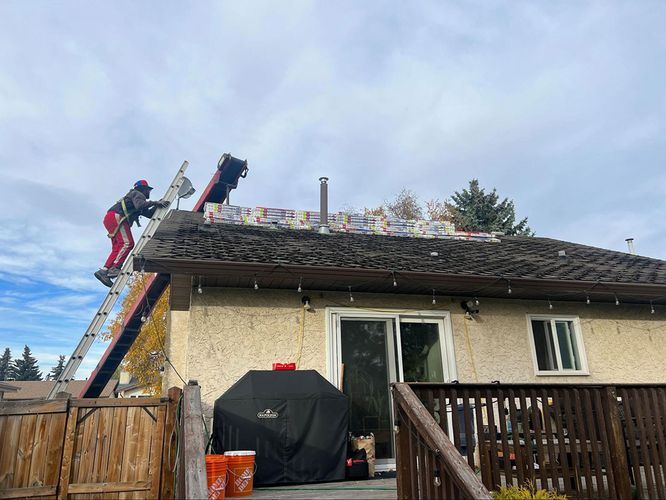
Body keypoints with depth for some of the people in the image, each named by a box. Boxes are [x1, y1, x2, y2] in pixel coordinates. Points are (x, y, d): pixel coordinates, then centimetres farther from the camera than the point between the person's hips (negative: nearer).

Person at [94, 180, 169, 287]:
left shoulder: (137, 197, 35)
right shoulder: (138, 194, 4)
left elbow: (149, 214, 28)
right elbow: (139, 205, -20)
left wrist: (158, 205, 19)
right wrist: (154, 203, -20)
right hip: (116, 217, -10)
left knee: (117, 248, 3)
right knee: (127, 243, -19)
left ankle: (103, 271, -5)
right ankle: (114, 268, -27)